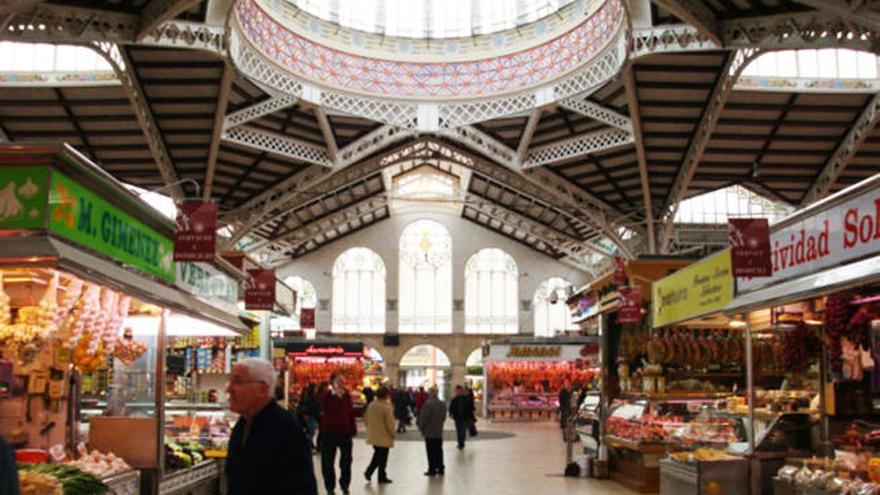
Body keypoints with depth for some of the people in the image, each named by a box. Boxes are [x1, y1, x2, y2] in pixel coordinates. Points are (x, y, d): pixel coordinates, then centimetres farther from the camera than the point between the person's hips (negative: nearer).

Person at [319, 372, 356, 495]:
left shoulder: (347, 395, 3)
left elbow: (351, 412, 8)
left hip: (345, 431, 3)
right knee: (328, 461, 4)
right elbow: (327, 412, -22)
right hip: (329, 432, -3)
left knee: (346, 460, 9)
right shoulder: (327, 395, -9)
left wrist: (353, 428, 6)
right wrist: (337, 397, -25)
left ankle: (344, 485, 24)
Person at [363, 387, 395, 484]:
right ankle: (382, 477, 14)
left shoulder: (371, 405, 1)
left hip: (373, 435, 6)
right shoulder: (386, 407, -21)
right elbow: (390, 423, -18)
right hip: (384, 436, -6)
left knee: (377, 454, 21)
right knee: (383, 457, 6)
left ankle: (369, 471, 10)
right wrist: (392, 434, -4)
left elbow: (366, 419, 10)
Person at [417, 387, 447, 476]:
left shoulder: (428, 404, -18)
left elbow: (424, 418, -15)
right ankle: (440, 468, 19)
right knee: (439, 450, 14)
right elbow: (444, 417, 9)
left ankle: (432, 470, 2)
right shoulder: (443, 404, 4)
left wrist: (421, 427, -1)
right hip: (439, 432, 7)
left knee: (431, 452, 0)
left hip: (429, 432, -6)